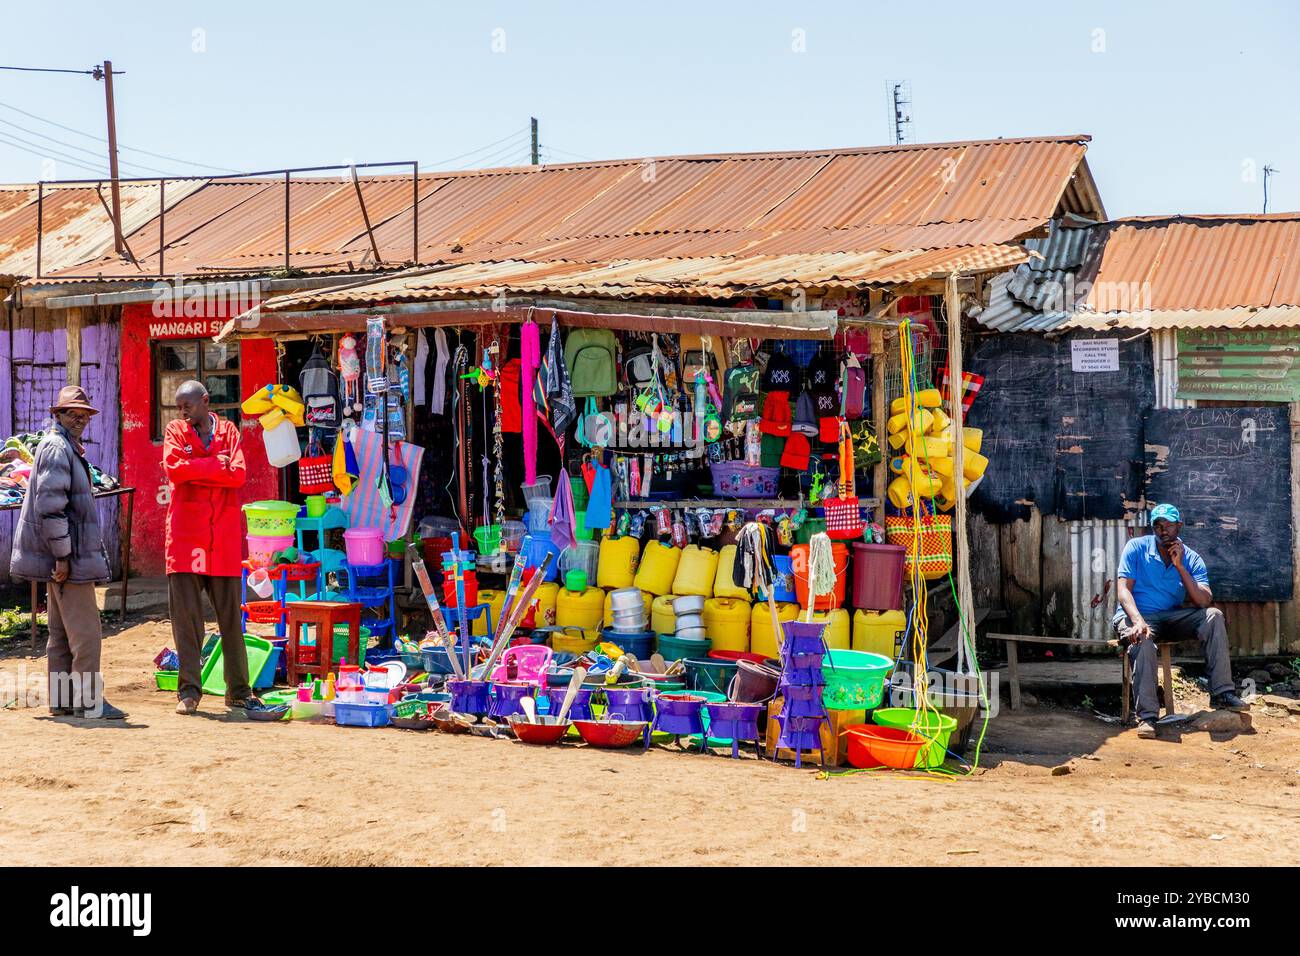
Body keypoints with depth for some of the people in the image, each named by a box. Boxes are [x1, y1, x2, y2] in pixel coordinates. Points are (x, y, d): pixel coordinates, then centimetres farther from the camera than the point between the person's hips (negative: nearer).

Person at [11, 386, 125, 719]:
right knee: (85, 631, -8)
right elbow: (49, 506, -21)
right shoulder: (57, 448, -13)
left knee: (61, 633, 13)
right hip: (68, 556, -11)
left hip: (68, 555, 11)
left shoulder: (68, 448, 19)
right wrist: (62, 556, -21)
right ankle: (88, 701, -4)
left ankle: (61, 701, 18)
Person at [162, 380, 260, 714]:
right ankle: (189, 690, 6)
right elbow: (173, 468, -11)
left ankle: (239, 690, 14)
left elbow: (238, 474, -6)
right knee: (185, 616, -2)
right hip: (185, 534, -1)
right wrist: (217, 463, -6)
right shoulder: (175, 431, 8)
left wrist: (194, 469, -7)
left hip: (224, 537, 1)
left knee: (231, 617, 6)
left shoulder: (228, 430, 10)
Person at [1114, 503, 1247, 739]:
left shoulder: (1191, 559, 3)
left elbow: (1204, 601, -11)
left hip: (1171, 618, 3)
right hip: (1135, 616, -3)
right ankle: (1146, 716, -38)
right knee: (1143, 640, -38)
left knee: (1213, 616, -20)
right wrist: (1138, 621, -30)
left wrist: (1180, 567, -18)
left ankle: (1222, 693, -22)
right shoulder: (1136, 548, -2)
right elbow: (1123, 590, -12)